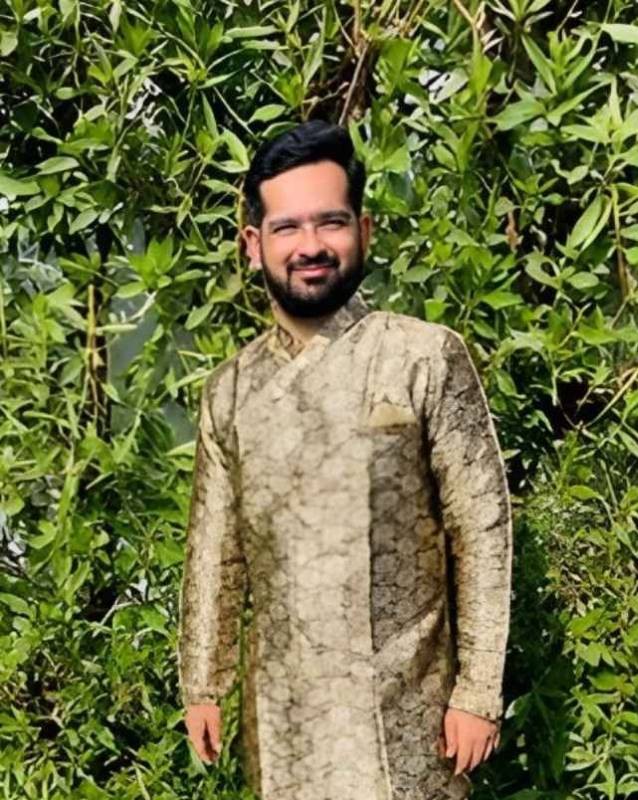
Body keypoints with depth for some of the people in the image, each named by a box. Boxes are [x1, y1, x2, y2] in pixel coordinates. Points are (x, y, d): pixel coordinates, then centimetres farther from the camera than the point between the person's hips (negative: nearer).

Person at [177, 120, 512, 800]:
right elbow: (213, 549, 10)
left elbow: (482, 528, -8)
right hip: (281, 700, 3)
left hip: (403, 694, -3)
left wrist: (478, 689, -9)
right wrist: (202, 685, 10)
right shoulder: (230, 389, 4)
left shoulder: (428, 359, -9)